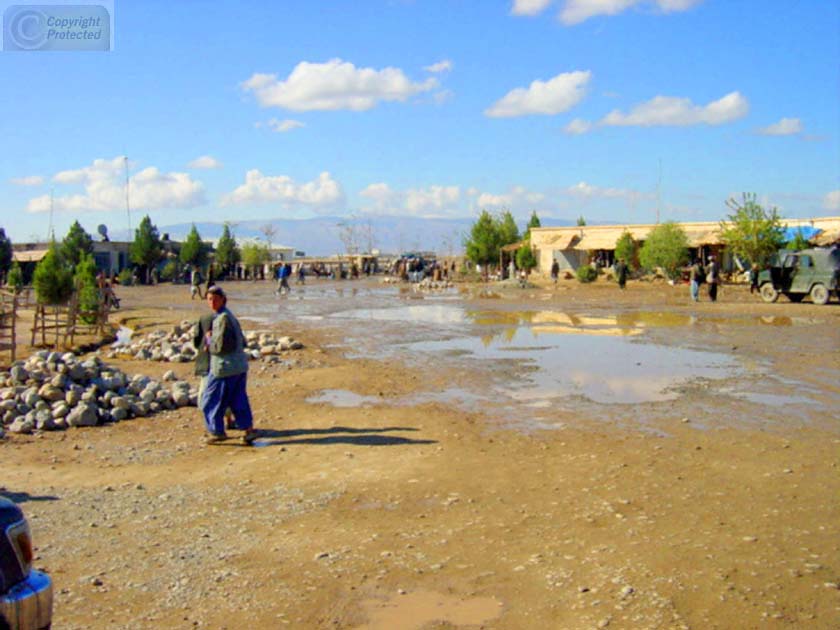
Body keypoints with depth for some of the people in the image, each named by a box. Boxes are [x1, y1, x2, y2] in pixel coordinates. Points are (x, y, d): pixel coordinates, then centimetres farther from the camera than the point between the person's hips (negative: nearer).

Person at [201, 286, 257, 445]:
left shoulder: (223, 318, -18)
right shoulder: (231, 317, 13)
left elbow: (221, 346, -21)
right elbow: (242, 342, 18)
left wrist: (208, 339, -3)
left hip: (225, 367, -9)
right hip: (240, 366, 9)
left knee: (211, 400, 5)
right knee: (239, 400, 14)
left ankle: (217, 431, 13)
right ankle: (249, 429, 13)